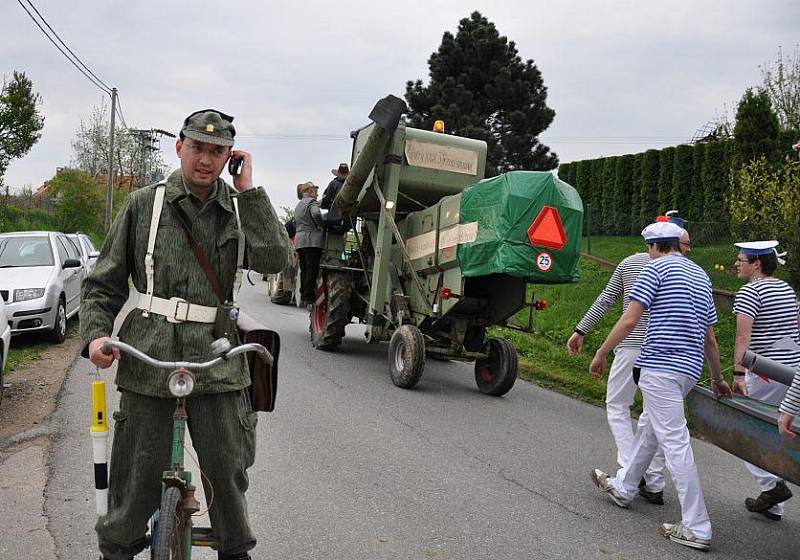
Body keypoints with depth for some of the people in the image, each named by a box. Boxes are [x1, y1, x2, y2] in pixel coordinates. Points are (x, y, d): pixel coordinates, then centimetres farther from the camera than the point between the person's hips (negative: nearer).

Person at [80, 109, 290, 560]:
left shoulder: (241, 208, 7)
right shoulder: (144, 204, 5)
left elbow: (274, 260, -12)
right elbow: (104, 282, 8)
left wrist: (248, 190, -8)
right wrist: (96, 334, -9)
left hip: (217, 361, 1)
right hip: (148, 358, -1)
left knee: (228, 472, 8)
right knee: (137, 478, 5)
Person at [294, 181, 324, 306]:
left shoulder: (298, 205, 25)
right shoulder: (312, 202, -4)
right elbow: (316, 214, -23)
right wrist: (322, 226, -10)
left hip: (299, 240, 9)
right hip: (312, 239, -8)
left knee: (304, 269, 11)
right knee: (312, 269, -8)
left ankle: (303, 297, 10)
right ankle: (308, 297, -11)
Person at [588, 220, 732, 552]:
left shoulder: (656, 268, -5)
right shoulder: (701, 275, 18)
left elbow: (629, 320, -13)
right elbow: (710, 338, 21)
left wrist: (600, 355, -4)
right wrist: (717, 378, 29)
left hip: (661, 366, -8)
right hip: (689, 369, 9)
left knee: (674, 442, -7)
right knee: (648, 426, 24)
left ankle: (697, 528, -6)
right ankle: (623, 487, 40)